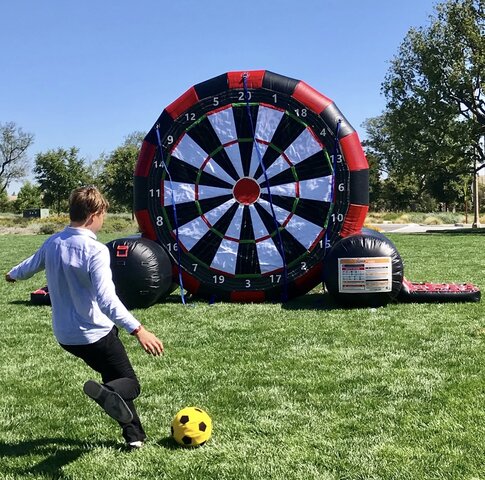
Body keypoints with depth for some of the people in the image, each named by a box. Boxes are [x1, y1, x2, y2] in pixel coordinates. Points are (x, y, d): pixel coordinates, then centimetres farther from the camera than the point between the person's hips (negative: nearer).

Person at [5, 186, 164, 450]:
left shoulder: (52, 243, 0)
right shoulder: (95, 250, -22)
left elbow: (30, 265, 21)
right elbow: (107, 300, -32)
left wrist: (12, 274, 44)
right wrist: (138, 330, -35)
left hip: (65, 335, 8)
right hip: (96, 334, -8)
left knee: (114, 376, 24)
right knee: (130, 384, 4)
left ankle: (134, 435, 23)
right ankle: (105, 393, -31)